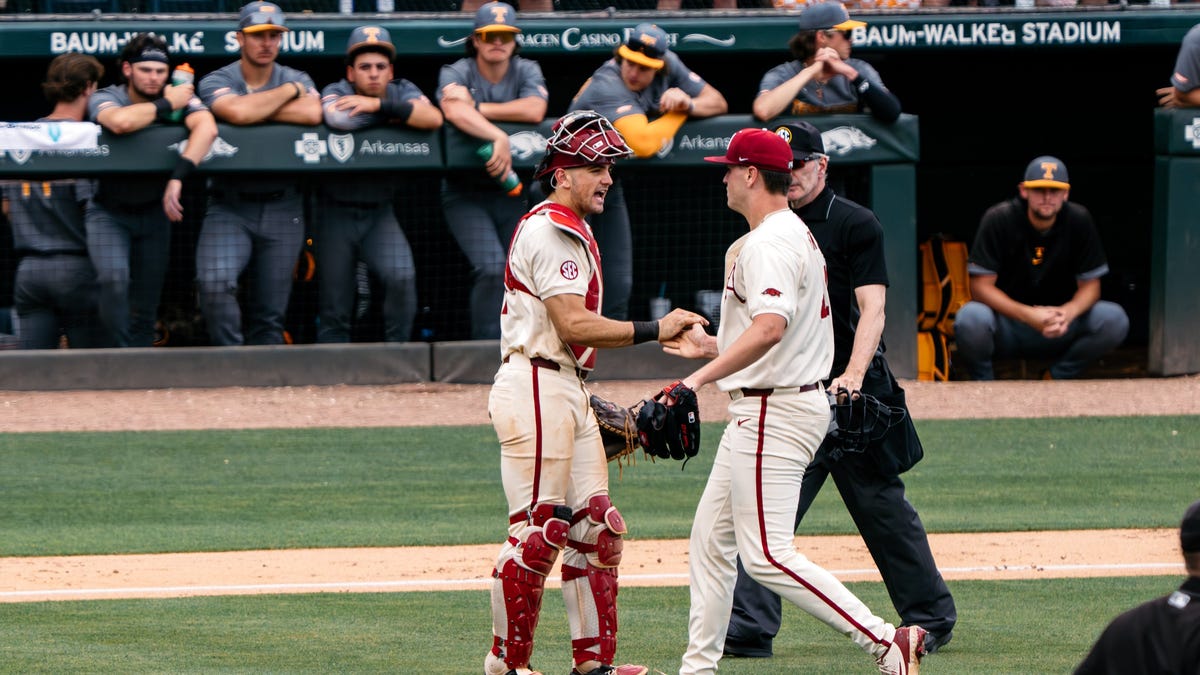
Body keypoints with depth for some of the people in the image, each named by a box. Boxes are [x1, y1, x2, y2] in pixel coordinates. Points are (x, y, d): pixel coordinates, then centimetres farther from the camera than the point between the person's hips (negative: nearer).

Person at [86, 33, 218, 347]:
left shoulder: (181, 98, -9)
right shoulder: (105, 99, -13)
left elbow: (207, 128, -30)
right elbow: (121, 122, -38)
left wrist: (178, 177, -43)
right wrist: (167, 105, -24)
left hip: (153, 212, 2)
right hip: (109, 212, -2)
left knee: (145, 310, 3)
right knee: (114, 278, -26)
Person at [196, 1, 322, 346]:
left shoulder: (297, 79, 8)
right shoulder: (217, 82, 0)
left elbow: (312, 114, -15)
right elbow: (238, 112, -23)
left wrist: (255, 109, -11)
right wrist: (287, 92, -9)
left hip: (282, 209, 2)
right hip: (229, 208, -2)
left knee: (270, 314, 3)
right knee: (215, 280, -26)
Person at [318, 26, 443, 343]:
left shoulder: (402, 92, -2)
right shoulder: (337, 92, -9)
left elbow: (433, 118, -21)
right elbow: (338, 118, -33)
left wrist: (380, 105, -29)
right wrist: (397, 113, -18)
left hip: (380, 213, 2)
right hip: (337, 213, -2)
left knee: (402, 277, -22)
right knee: (335, 310, -2)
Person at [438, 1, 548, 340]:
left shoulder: (527, 71, 4)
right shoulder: (456, 73, -5)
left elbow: (534, 110, -17)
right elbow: (454, 111, -28)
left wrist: (478, 108, -16)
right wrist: (498, 137, -43)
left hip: (512, 192, 4)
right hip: (466, 194, -4)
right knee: (491, 267, -20)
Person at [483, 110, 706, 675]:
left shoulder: (569, 230, 21)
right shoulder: (553, 231, -12)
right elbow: (573, 325, -21)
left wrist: (591, 404, 20)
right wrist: (654, 331, -20)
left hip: (569, 394, 11)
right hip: (536, 390, -11)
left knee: (596, 529, 8)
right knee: (538, 532, -9)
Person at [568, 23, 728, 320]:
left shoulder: (668, 65, -9)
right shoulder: (608, 84, -31)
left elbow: (717, 102, -1)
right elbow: (642, 144, -43)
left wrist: (688, 103, -25)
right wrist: (678, 114, -25)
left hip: (608, 181, 7)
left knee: (619, 280, 9)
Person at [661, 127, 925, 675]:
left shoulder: (769, 243, -17)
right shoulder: (798, 236, 17)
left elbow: (770, 326, -33)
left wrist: (698, 379, -37)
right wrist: (713, 348, 29)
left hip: (772, 415, -11)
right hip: (760, 412, 11)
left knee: (767, 554, -13)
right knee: (710, 537, 15)